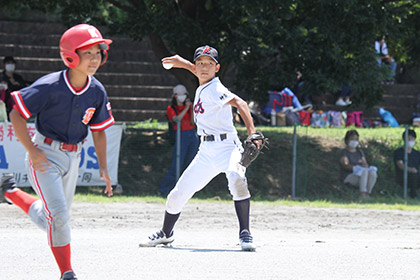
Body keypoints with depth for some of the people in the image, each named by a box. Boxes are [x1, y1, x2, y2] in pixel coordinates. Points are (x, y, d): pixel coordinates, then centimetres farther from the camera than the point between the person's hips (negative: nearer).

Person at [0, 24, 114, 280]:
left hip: (73, 158, 6)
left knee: (50, 219, 16)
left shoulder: (97, 92, -4)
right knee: (58, 216, -17)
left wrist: (103, 167, 0)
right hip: (45, 155, -6)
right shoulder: (49, 86, -21)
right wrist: (32, 151, -20)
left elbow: (99, 131, 7)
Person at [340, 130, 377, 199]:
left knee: (373, 173, -29)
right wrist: (357, 167, -27)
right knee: (364, 171, -36)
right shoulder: (344, 152, 5)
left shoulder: (359, 152, 24)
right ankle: (362, 194, -49)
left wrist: (365, 165, -12)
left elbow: (365, 163, 14)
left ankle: (368, 194, -40)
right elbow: (346, 165, -11)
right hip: (349, 177, -5)